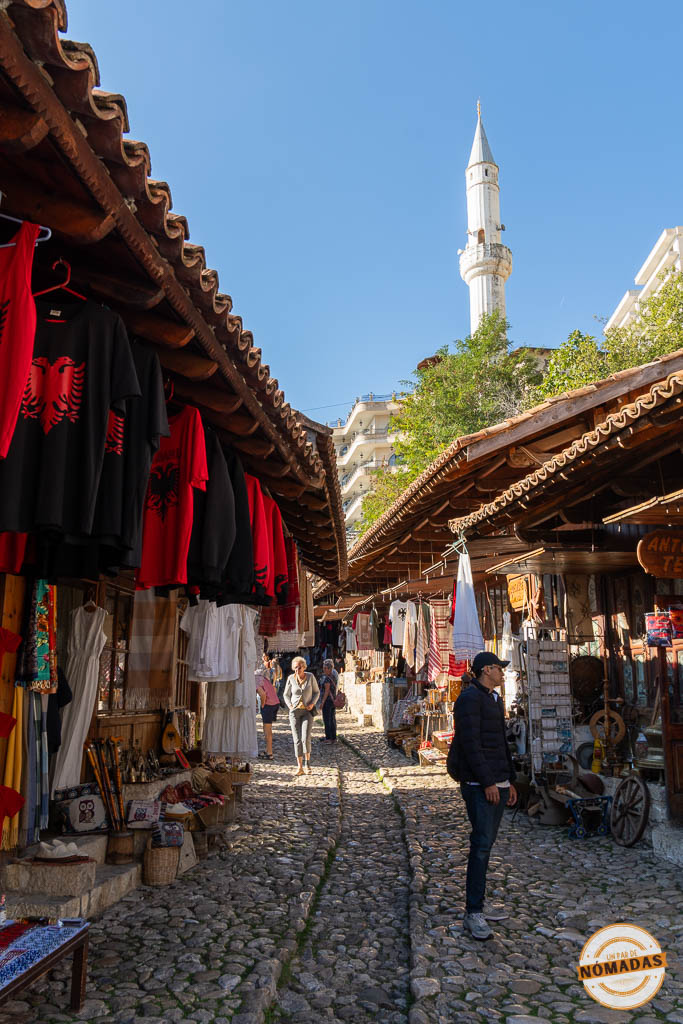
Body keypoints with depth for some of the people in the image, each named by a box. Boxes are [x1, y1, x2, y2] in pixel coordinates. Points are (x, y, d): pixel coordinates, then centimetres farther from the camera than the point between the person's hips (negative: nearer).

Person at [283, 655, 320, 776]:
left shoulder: (310, 676, -4)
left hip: (307, 711, -1)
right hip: (294, 711, 1)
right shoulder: (291, 678, -2)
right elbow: (286, 694, 11)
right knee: (297, 740, -1)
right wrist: (289, 705, -4)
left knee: (306, 739, -14)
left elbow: (317, 692, 7)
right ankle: (300, 767, 8)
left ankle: (308, 763, 8)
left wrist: (312, 704, -8)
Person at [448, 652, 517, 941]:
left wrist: (510, 781, 20)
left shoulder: (495, 699, 19)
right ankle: (473, 913, -3)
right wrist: (488, 782, -20)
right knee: (482, 844, -9)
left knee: (486, 842, 11)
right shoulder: (470, 698, -12)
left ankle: (476, 903, 20)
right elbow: (470, 743, -18)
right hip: (479, 784, -9)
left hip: (498, 782, 9)